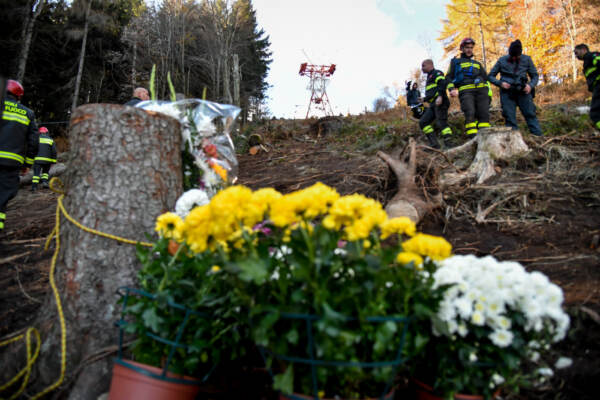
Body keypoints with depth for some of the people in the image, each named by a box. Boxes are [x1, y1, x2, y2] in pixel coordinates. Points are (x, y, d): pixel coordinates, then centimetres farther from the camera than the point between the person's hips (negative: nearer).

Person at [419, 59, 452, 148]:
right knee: (423, 122, -1)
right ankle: (434, 144, -9)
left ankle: (449, 144, -18)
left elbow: (443, 83, -16)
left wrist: (440, 96, -27)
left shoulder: (436, 73, 2)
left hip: (440, 102, -9)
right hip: (433, 105, 9)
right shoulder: (429, 77, 29)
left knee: (441, 123, -17)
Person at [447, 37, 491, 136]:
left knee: (484, 114, -12)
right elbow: (449, 77, 14)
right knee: (470, 113, -23)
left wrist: (489, 91, 14)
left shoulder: (477, 63, 33)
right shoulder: (455, 61, 23)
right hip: (465, 91, -4)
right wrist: (452, 89, -5)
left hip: (481, 90, 4)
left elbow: (486, 77, 30)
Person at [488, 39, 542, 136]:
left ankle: (539, 138, -6)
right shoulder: (502, 60, 4)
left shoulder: (527, 59, 6)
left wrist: (531, 85, -9)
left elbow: (535, 75, 12)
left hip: (523, 91, 0)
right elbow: (490, 76, 8)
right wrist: (500, 83, -11)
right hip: (507, 93, 0)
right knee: (510, 118, -3)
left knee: (530, 114, -7)